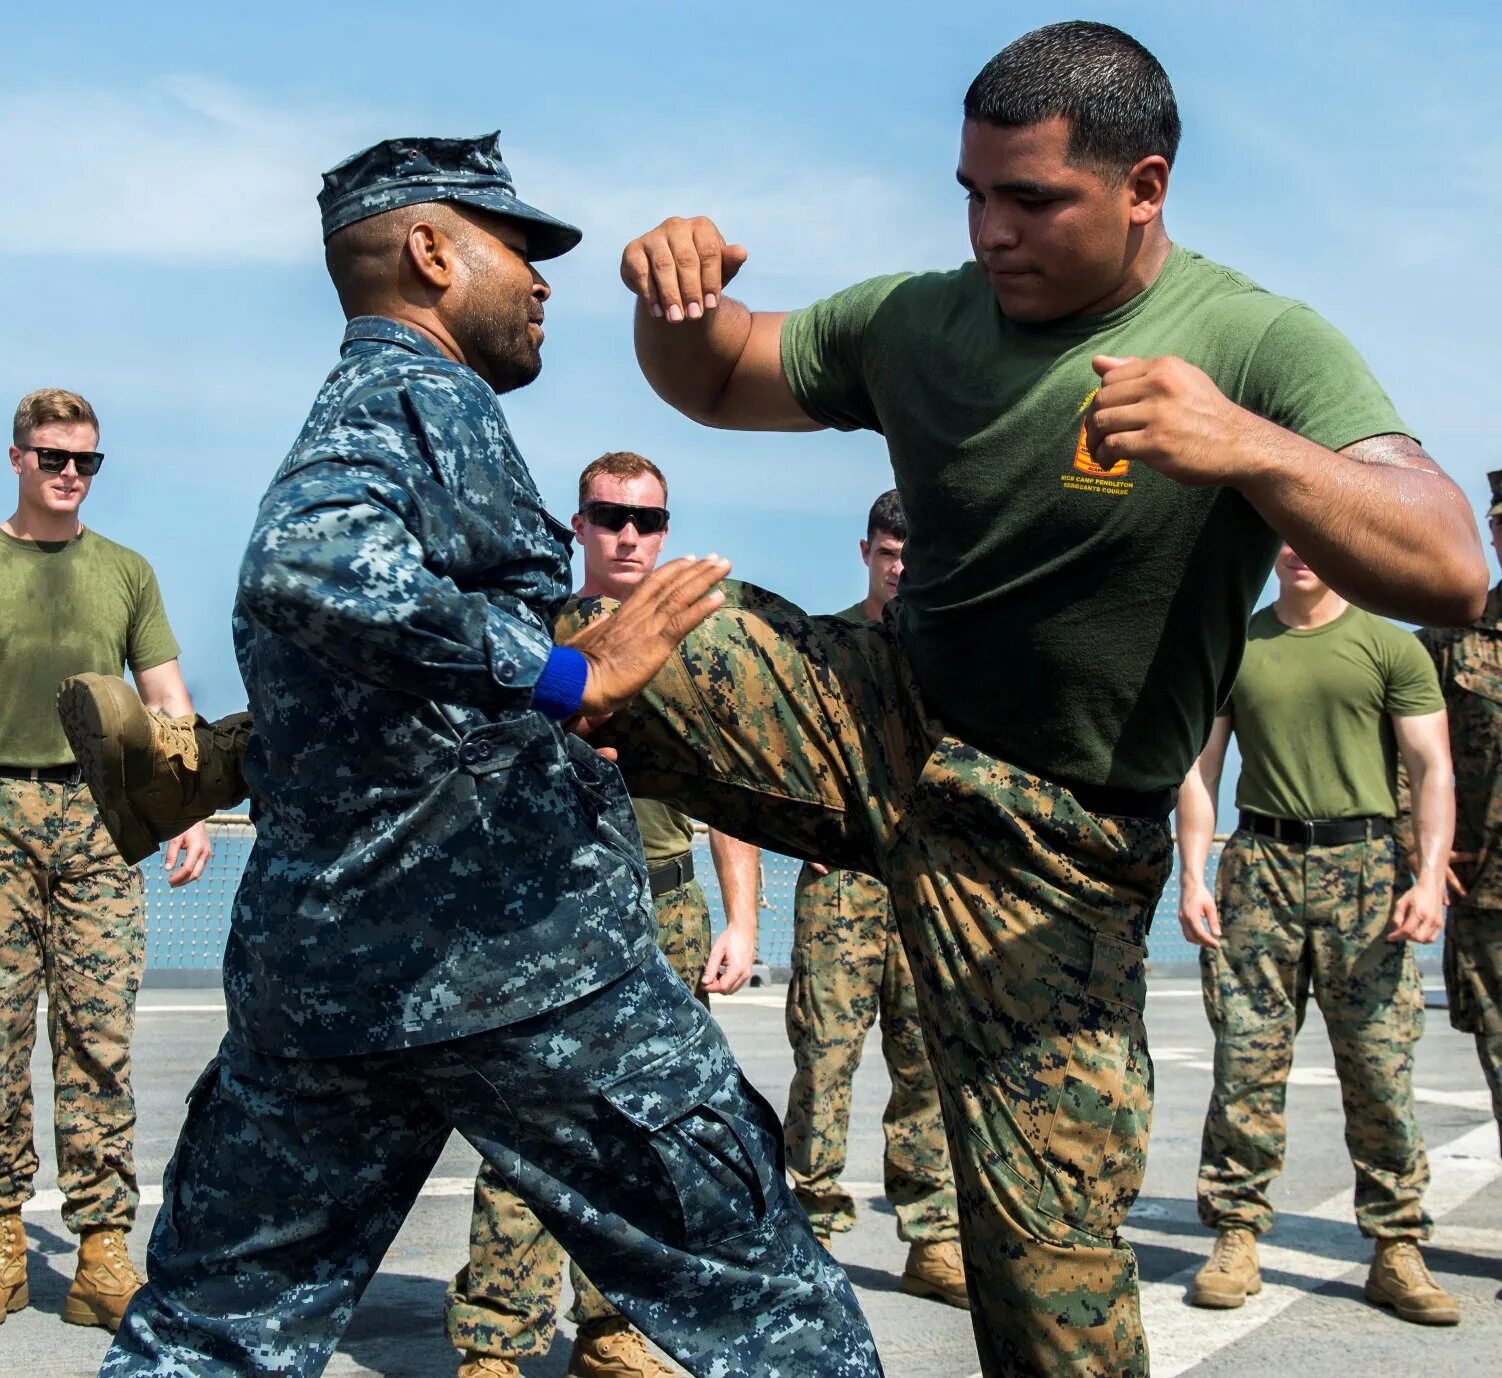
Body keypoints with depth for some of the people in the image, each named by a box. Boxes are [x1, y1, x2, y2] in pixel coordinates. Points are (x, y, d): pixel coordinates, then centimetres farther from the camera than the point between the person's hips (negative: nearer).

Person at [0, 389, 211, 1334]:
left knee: (100, 1034, -4)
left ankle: (103, 1247, -3)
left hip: (99, 813, 1)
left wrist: (194, 812, 3)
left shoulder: (126, 572, 15)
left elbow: (169, 703, 14)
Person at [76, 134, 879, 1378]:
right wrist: (572, 675, -24)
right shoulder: (423, 397, -9)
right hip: (519, 958, -9)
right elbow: (315, 568, -30)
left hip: (311, 966, 9)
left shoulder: (331, 428, 20)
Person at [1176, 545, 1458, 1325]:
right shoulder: (1233, 648, 12)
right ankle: (1237, 1238, 6)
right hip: (1259, 861, 2)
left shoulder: (1390, 648, 6)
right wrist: (1193, 878, 1)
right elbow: (1201, 768, 12)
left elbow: (1432, 770, 1)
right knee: (1246, 1061, -1)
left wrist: (1430, 878, -12)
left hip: (1362, 866, -1)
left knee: (1380, 1066, -2)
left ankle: (1397, 1250, 5)